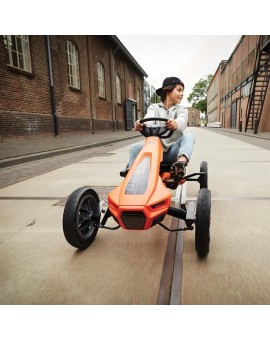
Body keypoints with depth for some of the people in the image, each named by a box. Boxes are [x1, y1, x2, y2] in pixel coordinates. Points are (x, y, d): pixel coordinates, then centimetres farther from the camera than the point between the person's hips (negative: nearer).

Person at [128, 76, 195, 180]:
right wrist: (141, 124, -40)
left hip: (173, 150, 0)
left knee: (189, 136, -26)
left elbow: (183, 120, -15)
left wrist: (176, 123, -42)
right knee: (135, 147, -23)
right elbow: (149, 118, -14)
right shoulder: (154, 107, 11)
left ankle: (181, 162, -53)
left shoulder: (181, 109, 10)